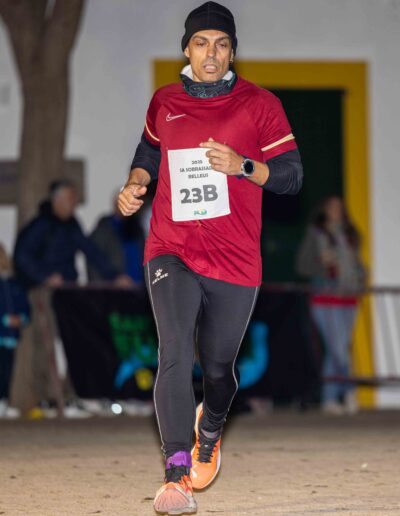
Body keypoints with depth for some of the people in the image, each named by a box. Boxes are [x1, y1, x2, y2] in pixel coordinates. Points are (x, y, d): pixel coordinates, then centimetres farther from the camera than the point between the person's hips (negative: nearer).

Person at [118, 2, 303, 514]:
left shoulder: (259, 104, 1)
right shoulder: (164, 102, 9)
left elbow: (291, 175, 0)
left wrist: (242, 165, -17)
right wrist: (135, 184, 8)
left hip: (234, 260, 0)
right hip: (170, 252, 0)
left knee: (218, 366, 10)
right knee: (175, 353, -20)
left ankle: (209, 432, 45)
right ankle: (175, 474, -23)